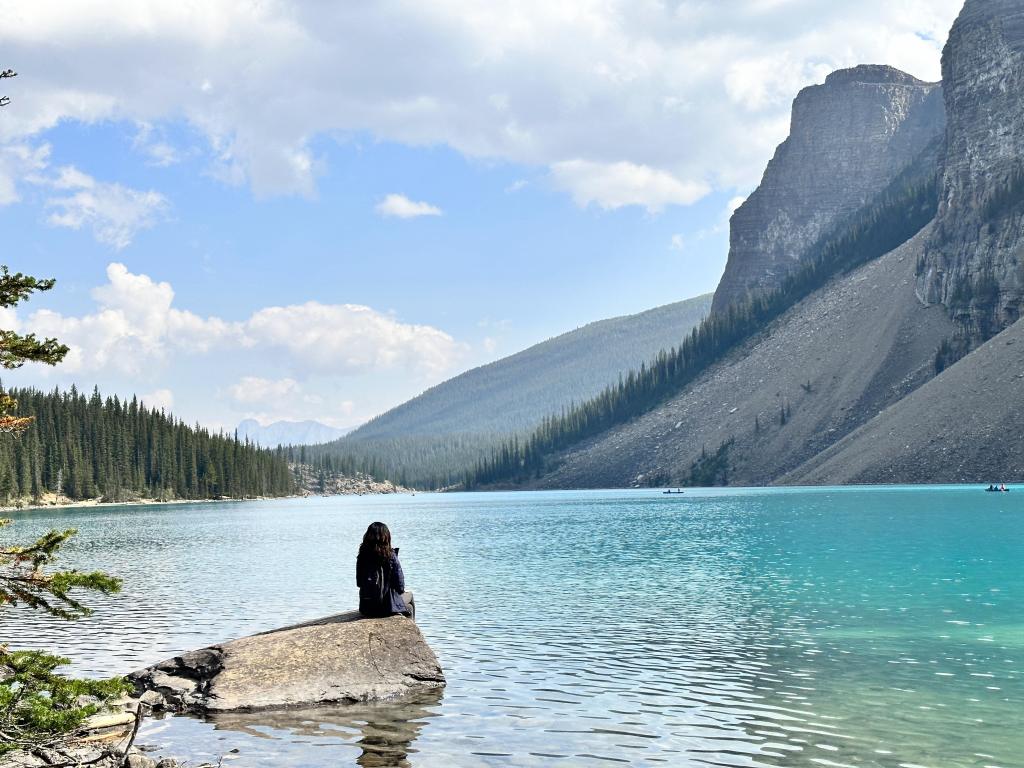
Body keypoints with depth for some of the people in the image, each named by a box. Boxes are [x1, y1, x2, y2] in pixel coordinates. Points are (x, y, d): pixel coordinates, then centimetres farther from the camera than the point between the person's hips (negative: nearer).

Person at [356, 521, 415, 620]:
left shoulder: (362, 557, -6)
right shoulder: (391, 556, -15)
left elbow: (359, 583, 5)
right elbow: (400, 586, -11)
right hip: (387, 606, -4)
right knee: (409, 596, 29)